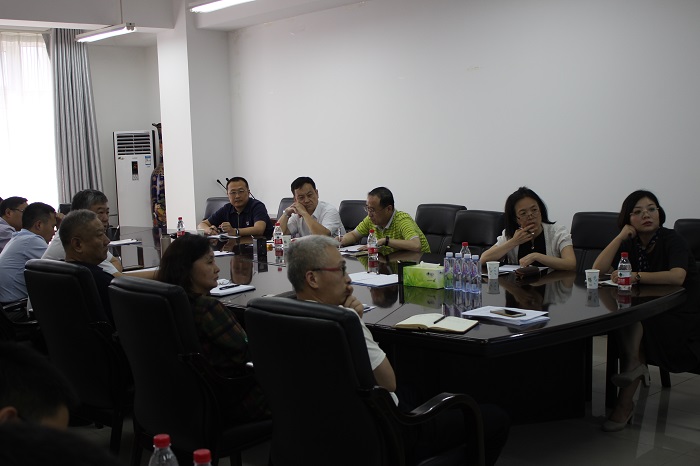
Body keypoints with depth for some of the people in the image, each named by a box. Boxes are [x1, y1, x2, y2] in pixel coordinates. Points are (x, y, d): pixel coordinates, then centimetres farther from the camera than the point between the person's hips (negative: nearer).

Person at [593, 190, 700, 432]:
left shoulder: (671, 240, -11)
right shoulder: (630, 244, 6)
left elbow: (677, 276, -31)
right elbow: (598, 268, -9)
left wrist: (636, 276, -28)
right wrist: (623, 235, -12)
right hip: (648, 317, 5)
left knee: (632, 320, -29)